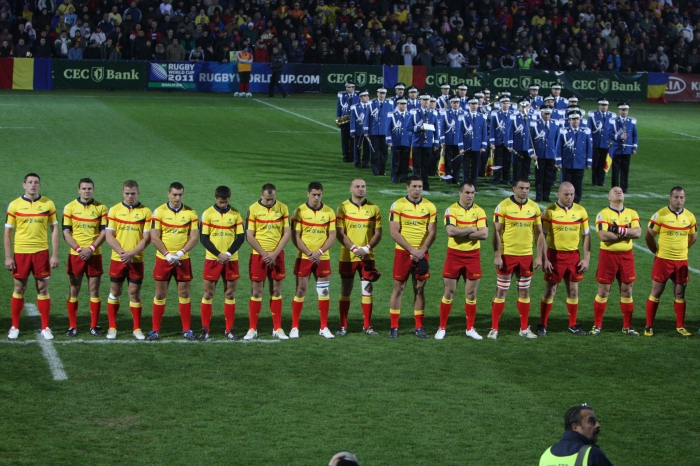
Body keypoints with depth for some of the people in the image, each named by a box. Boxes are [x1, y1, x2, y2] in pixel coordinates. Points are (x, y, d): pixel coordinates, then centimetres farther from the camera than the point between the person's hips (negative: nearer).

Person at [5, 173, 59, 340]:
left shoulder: (48, 204, 1)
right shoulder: (14, 205, 0)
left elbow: (55, 230, 5)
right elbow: (7, 232, 3)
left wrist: (55, 255, -1)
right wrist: (8, 257, -3)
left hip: (41, 252, 0)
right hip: (20, 252, 0)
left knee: (43, 289, 4)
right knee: (19, 289, 6)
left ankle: (45, 328, 11)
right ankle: (14, 327, 16)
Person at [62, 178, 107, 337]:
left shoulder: (101, 208, 2)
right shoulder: (70, 208, 1)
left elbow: (104, 232, 0)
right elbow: (66, 233, -2)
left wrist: (91, 248, -13)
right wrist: (79, 249, -13)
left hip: (94, 255, 0)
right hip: (75, 255, 0)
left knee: (94, 290, 3)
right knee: (73, 290, 3)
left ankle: (94, 326, 10)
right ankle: (72, 326, 9)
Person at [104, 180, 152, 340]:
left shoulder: (145, 212, 0)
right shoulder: (114, 210, 2)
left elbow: (147, 237, -4)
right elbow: (108, 235, -2)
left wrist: (132, 253, -16)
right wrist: (121, 252, -15)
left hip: (137, 260, -1)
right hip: (117, 259, 1)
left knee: (134, 293, 3)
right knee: (115, 292, 6)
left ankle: (137, 328, 12)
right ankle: (112, 327, 14)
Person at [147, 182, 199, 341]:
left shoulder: (191, 213, 1)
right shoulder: (159, 212, -4)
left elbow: (194, 238, -2)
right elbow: (154, 238, -7)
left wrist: (180, 253, -15)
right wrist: (168, 255, -15)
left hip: (183, 260, 1)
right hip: (163, 260, -1)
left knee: (184, 294, 5)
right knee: (160, 295, 3)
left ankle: (186, 329, 12)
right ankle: (155, 329, 9)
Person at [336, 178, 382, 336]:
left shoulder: (373, 208, 5)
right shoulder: (343, 208, -1)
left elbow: (378, 233, 4)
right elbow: (339, 233, -5)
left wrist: (366, 248, -11)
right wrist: (354, 248, -17)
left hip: (367, 257, 2)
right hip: (347, 257, -1)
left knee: (367, 289, 1)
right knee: (346, 291, 3)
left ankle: (367, 326, 9)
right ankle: (343, 326, 10)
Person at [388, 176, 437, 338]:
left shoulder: (429, 207, 4)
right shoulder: (398, 205, -4)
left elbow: (432, 232, 1)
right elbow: (394, 232, -9)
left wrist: (422, 250, -13)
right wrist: (411, 249, -15)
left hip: (421, 254, 2)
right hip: (402, 252, -2)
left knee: (419, 289, 5)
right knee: (398, 287, 0)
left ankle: (419, 327, 11)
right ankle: (394, 327, 5)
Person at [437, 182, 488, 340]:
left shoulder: (479, 211, 2)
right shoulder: (451, 210, -4)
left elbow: (484, 234, -11)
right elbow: (451, 231, -20)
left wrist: (461, 233, -14)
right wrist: (472, 229, -13)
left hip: (473, 256, 2)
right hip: (454, 254, -2)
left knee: (471, 293, 6)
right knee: (449, 292, 2)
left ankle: (470, 328, 16)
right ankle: (442, 328, 10)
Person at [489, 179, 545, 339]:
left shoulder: (534, 207, 4)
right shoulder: (503, 206, -7)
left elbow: (539, 233, 9)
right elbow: (497, 232, -6)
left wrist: (539, 256, 3)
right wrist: (497, 256, -12)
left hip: (526, 256, 3)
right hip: (507, 255, -3)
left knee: (524, 292, 9)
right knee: (501, 291, 1)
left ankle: (524, 328, 18)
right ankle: (494, 328, 6)